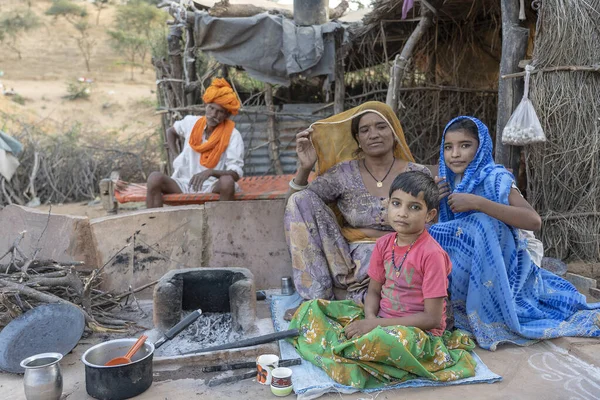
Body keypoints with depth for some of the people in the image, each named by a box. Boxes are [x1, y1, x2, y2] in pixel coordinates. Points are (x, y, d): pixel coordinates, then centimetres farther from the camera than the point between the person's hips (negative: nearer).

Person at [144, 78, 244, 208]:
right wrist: (176, 157, 15)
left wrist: (210, 172, -33)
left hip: (213, 187, -3)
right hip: (184, 184, 3)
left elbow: (236, 173, -16)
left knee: (227, 181, -37)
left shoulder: (233, 136, -7)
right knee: (155, 178, -25)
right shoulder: (191, 122, 5)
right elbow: (171, 131, 29)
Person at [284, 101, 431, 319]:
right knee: (301, 200, -13)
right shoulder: (344, 173, 4)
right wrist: (304, 168, -11)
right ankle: (318, 296, -14)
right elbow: (297, 205, 5)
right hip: (349, 259, 3)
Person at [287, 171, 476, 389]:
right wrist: (370, 318, -14)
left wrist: (378, 324, -20)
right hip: (379, 322, 7)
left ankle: (342, 349, -14)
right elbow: (374, 291, 10)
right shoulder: (384, 244, 1)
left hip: (418, 331, -6)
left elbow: (432, 318, -18)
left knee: (391, 338, -43)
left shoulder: (431, 254, -18)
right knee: (311, 309, -1)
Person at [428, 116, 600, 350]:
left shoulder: (494, 178, -17)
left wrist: (477, 203, -35)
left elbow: (534, 221, -31)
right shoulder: (448, 182, 2)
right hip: (472, 273, 8)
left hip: (501, 267, -8)